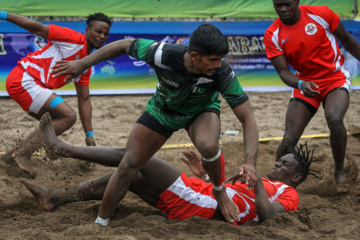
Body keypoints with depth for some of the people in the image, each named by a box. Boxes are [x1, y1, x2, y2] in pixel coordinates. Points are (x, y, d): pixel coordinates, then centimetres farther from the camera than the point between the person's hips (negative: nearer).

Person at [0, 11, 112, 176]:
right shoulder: (74, 39, -8)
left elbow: (84, 100, 19)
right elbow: (38, 28, -13)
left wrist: (89, 135, 15)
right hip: (24, 80, -10)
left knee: (55, 123, 19)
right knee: (68, 116, -15)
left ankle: (14, 154, 16)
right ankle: (22, 154, -14)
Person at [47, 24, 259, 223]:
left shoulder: (223, 74, -38)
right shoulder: (162, 54, -37)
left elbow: (248, 118, -34)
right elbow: (126, 45, -17)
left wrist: (250, 162, -48)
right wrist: (83, 64, -9)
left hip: (201, 110, -1)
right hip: (164, 109, 1)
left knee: (208, 146, -36)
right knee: (128, 168, -2)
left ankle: (220, 192, -4)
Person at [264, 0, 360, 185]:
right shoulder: (272, 35, -10)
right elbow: (283, 71, -13)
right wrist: (300, 84, -34)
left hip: (335, 78, -2)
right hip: (305, 84, 2)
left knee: (334, 119, -30)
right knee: (289, 139, -9)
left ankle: (339, 173, -11)